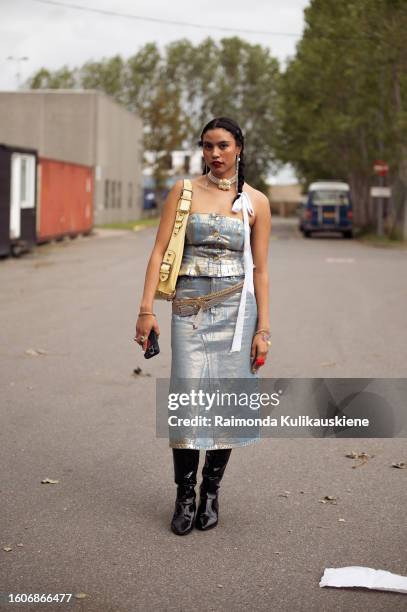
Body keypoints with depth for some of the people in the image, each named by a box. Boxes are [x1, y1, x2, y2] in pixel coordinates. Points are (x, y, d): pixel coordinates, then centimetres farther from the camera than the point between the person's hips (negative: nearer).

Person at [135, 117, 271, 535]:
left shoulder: (255, 202, 5)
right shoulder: (184, 192, 3)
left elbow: (259, 269, 5)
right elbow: (159, 251, -1)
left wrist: (263, 328, 1)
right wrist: (146, 309, -10)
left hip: (235, 308, 1)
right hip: (190, 307, -1)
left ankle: (211, 493, 19)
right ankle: (185, 496, 9)